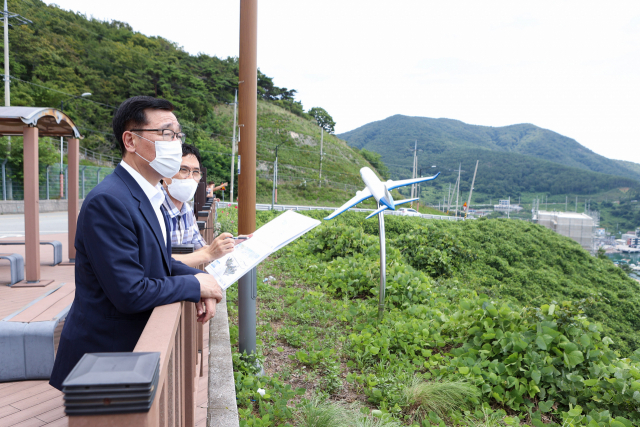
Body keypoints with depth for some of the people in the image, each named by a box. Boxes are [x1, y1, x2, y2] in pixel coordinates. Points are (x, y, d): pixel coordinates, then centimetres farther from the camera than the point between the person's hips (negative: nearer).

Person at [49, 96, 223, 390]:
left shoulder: (149, 196, 6)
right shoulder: (108, 201, -25)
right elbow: (130, 294, -28)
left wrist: (200, 281, -5)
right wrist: (196, 285, -16)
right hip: (103, 353, -8)